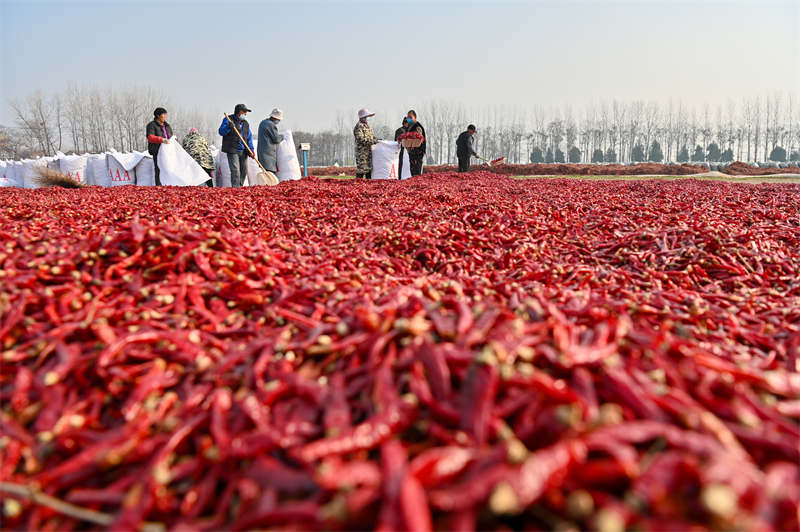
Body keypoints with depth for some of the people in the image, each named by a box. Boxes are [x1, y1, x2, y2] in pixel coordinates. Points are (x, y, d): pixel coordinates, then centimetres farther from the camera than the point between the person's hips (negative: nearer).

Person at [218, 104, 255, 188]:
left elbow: (249, 138, 13)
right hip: (232, 150, -6)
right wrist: (228, 127, -30)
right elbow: (221, 131, -9)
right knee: (235, 170, -13)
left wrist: (251, 150, -1)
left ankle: (239, 187, 16)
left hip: (243, 151, 6)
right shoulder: (228, 120, 1)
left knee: (244, 171, 4)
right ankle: (235, 188, -13)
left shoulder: (246, 123, 17)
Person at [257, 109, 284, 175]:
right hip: (269, 153, -10)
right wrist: (282, 136, 8)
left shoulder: (263, 122, 20)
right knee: (271, 171, -13)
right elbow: (276, 139, -11)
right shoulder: (271, 125, -12)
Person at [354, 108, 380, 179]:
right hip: (362, 151, -9)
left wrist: (377, 139, 10)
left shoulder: (368, 126, 18)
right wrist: (373, 141, -22)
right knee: (361, 168, -8)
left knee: (369, 167, 9)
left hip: (369, 151, 9)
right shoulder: (359, 126, -10)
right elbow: (360, 139, -20)